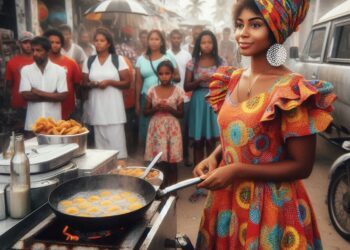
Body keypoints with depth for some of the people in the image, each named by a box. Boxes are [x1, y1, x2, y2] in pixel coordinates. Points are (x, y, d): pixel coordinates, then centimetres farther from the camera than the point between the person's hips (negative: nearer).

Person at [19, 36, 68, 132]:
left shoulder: (59, 70, 0)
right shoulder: (25, 70, 3)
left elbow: (63, 96, -7)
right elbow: (25, 95, -6)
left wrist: (38, 92, -9)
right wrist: (52, 96, -8)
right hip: (33, 124, 1)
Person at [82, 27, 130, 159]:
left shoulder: (118, 59, 2)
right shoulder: (89, 61, 10)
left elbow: (127, 83, 0)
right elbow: (84, 84, 14)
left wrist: (109, 82, -14)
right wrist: (91, 84, -9)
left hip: (113, 106, -2)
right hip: (96, 107, 3)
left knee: (116, 140, -6)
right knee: (100, 140, 4)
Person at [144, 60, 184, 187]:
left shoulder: (178, 91, 0)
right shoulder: (152, 91, 3)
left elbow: (181, 113, 4)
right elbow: (146, 112, 7)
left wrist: (170, 109, -14)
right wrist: (155, 108, -12)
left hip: (172, 128, -1)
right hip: (157, 128, 1)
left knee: (172, 161, 3)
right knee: (159, 161, 1)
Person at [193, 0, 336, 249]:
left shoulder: (292, 91, -20)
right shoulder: (233, 79, 2)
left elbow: (302, 166, -18)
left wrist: (237, 171, -22)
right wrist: (214, 157, -6)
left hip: (269, 205, -6)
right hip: (227, 197, 7)